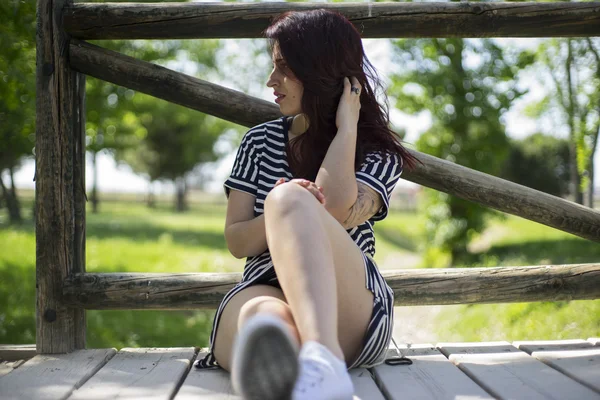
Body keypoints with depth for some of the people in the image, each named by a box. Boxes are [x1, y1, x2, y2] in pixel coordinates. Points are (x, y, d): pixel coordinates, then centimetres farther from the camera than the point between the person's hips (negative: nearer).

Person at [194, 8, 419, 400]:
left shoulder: (378, 154, 12)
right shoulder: (260, 141, 21)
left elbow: (336, 212, -11)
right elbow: (237, 241, 12)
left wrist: (346, 123, 1)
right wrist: (281, 219, -9)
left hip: (348, 309, -2)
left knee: (288, 199, -34)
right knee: (262, 319, -38)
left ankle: (321, 358, -63)